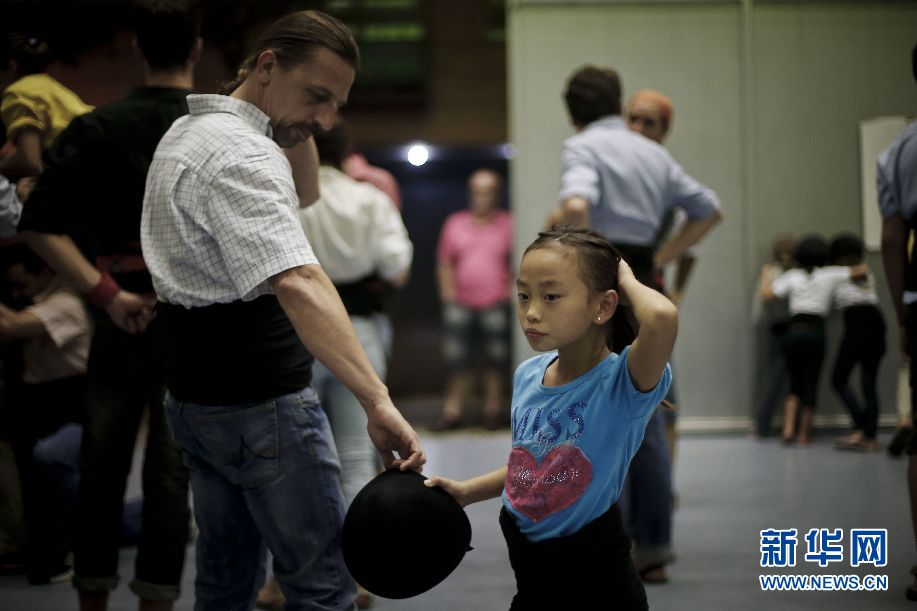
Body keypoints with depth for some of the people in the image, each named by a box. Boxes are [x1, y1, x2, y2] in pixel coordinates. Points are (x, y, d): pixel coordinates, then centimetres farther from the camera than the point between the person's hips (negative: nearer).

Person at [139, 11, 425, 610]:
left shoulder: (188, 133, 13)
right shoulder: (242, 156, -20)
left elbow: (302, 195, 25)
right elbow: (298, 284, -34)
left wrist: (298, 124, 7)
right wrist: (378, 402, -42)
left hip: (195, 397, 10)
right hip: (261, 402, -10)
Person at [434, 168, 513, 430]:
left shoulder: (508, 224, 4)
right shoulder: (455, 223, 12)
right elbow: (445, 263, 14)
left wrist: (509, 294, -4)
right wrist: (448, 292, 5)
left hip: (496, 306, -2)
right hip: (461, 305, 2)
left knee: (495, 362, 1)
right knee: (458, 362, 1)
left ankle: (492, 410, 8)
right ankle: (453, 411, 4)